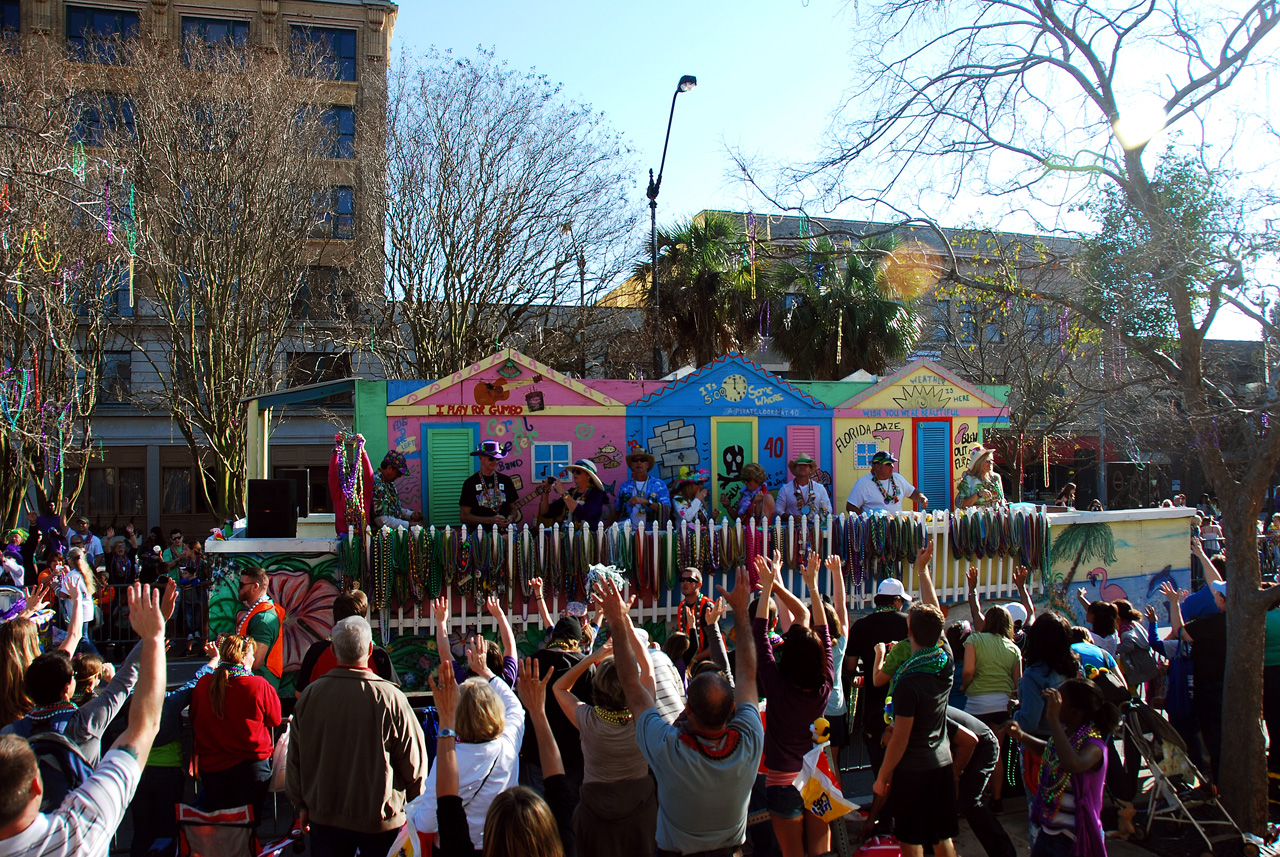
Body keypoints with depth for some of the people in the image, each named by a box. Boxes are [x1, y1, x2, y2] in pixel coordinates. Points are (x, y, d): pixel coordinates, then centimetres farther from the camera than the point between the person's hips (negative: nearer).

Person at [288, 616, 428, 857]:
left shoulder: (309, 695, -10)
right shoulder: (390, 698, -19)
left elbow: (294, 759, 2)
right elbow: (414, 763, -10)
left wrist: (302, 805, 17)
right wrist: (415, 805, 8)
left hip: (324, 817, 3)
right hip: (380, 819, -2)